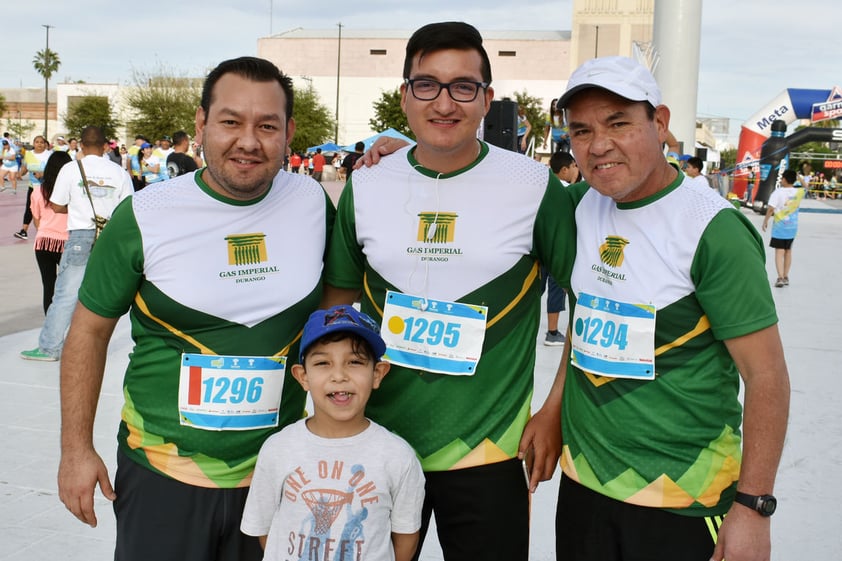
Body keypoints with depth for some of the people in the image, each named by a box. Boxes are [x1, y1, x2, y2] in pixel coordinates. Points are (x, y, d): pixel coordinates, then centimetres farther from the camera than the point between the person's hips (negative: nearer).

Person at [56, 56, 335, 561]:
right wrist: (76, 449, 0)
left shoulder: (313, 202, -4)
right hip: (162, 473, -2)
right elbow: (90, 329, 0)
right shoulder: (145, 216, -10)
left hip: (278, 474, 2)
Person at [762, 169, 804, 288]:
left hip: (779, 225, -4)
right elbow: (806, 188, 25)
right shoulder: (799, 192, 1)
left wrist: (765, 220, -9)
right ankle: (786, 277, 23)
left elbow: (771, 208, -20)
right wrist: (798, 176, 24)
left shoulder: (778, 192, -13)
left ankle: (780, 277, -14)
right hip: (792, 226, 5)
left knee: (779, 251, -3)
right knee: (788, 251, 16)